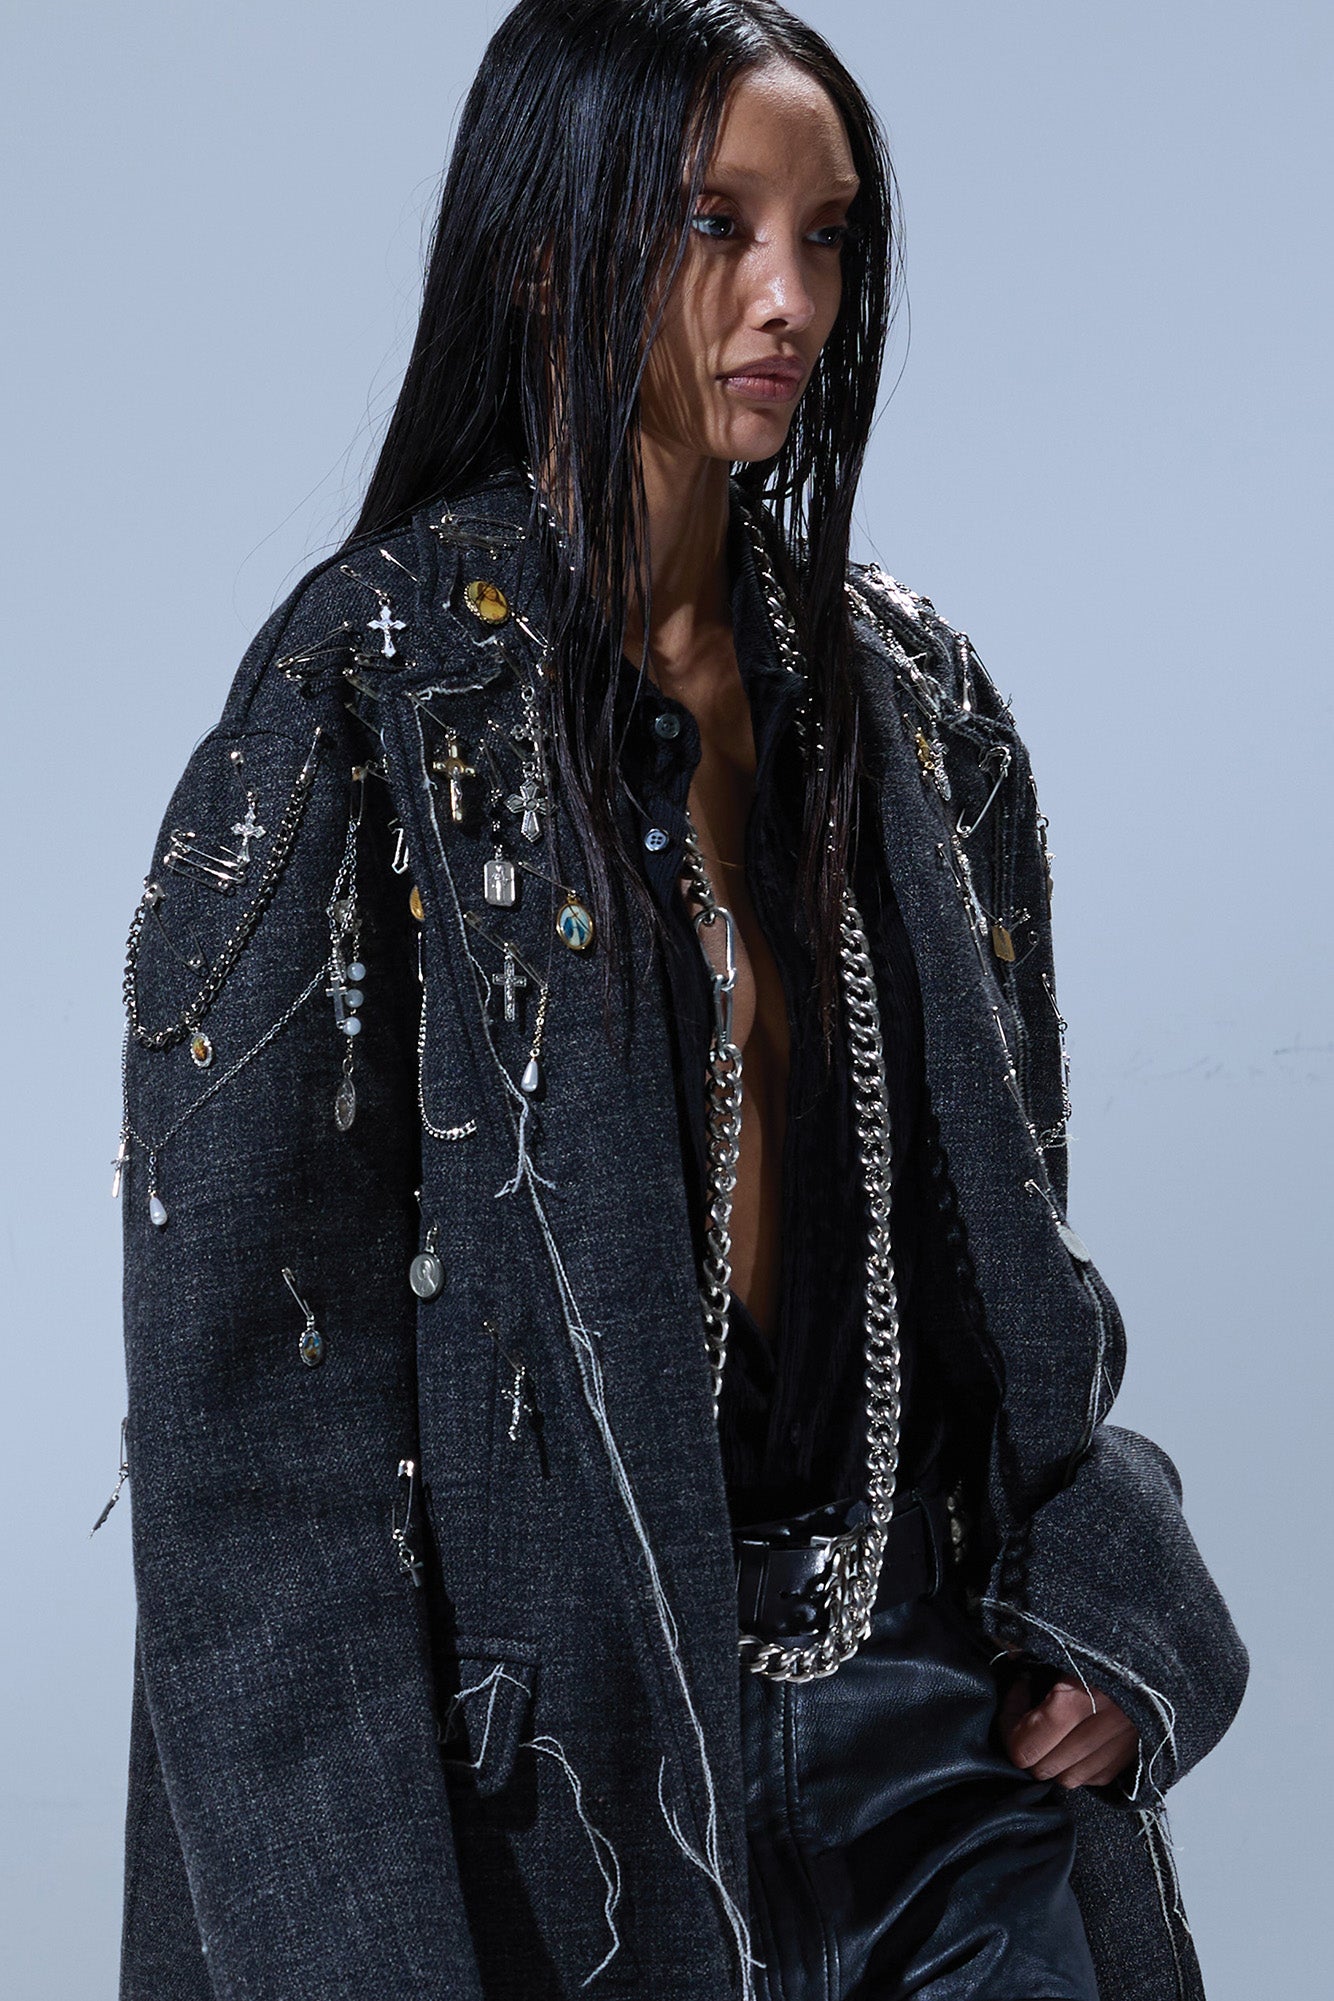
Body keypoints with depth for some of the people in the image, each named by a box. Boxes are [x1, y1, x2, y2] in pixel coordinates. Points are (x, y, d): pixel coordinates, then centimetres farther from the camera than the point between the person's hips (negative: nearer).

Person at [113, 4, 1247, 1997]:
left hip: (936, 1696, 5)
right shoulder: (376, 705, -11)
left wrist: (1094, 1606, -1)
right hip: (562, 1735, -5)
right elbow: (245, 1360, -13)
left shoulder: (903, 694, 6)